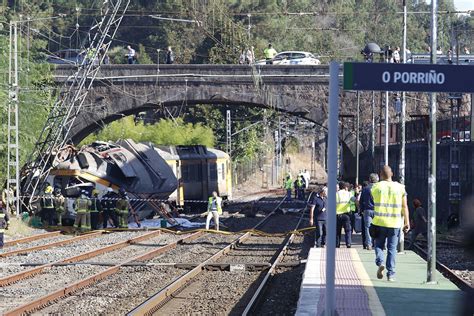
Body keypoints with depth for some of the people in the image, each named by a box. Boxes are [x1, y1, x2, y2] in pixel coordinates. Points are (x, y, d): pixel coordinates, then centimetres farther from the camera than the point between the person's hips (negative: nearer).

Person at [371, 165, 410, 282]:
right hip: (395, 223, 1)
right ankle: (391, 274, 2)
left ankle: (380, 262, -13)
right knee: (392, 248, 6)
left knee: (379, 245, 13)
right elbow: (404, 207, 0)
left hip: (379, 221, -1)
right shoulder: (400, 187, 2)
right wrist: (407, 222, 3)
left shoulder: (376, 187, -1)